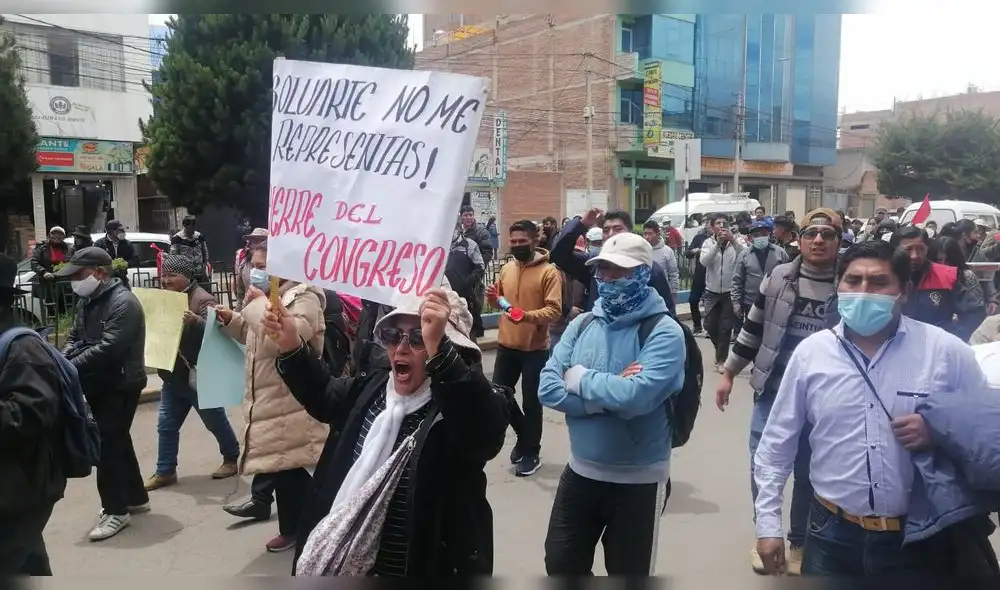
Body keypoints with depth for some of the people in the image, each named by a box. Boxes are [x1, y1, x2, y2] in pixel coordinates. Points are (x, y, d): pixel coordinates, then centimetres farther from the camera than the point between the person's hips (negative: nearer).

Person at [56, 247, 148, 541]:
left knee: (106, 444, -7)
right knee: (117, 440, 17)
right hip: (98, 384, 9)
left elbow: (107, 348, -28)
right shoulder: (87, 300, 10)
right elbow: (75, 338, 11)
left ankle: (116, 510, 6)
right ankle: (136, 497, 31)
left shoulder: (123, 303, -20)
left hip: (121, 385, -9)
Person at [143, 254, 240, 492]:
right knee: (166, 425, 7)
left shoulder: (203, 300, -16)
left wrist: (195, 321, -47)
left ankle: (231, 459, 27)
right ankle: (165, 472, 16)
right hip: (173, 377, 7)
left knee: (216, 423, 9)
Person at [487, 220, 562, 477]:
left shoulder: (549, 271, -11)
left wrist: (527, 316, -33)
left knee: (531, 403, 5)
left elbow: (555, 311, -18)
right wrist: (493, 297, -3)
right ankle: (524, 436, 35)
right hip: (506, 345, 6)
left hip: (535, 348, -6)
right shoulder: (506, 269, 8)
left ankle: (531, 453, 22)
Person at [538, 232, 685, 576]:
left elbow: (636, 396, -31)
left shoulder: (664, 332, -16)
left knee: (628, 575, 15)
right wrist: (609, 395, -20)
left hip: (638, 480, -4)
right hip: (581, 471, 5)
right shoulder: (582, 325, 0)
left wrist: (579, 377, -17)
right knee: (561, 566, 18)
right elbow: (548, 389, -9)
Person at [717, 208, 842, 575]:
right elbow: (752, 329, 6)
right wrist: (728, 372, 7)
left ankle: (799, 543, 33)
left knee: (808, 473, 12)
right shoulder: (777, 278, -1)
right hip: (772, 392, 1)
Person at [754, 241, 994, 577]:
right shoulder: (810, 352, -5)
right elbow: (777, 442, 1)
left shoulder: (945, 351, -7)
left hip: (917, 537, 0)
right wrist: (768, 523, 0)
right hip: (832, 534, 1)